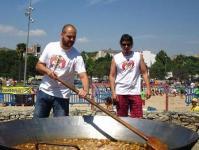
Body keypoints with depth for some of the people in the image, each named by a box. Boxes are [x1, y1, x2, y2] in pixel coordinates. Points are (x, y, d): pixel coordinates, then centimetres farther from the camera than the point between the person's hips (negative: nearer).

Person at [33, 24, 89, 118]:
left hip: (62, 96, -2)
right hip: (44, 91, 3)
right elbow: (38, 66, 4)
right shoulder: (50, 47, -1)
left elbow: (83, 75, -19)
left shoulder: (76, 56, -11)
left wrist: (85, 90, -39)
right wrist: (48, 71, -18)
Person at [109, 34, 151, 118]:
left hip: (135, 92, 0)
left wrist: (148, 88, -6)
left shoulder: (138, 56, 6)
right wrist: (113, 92, -7)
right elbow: (112, 76, 3)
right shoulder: (116, 58, 4)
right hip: (120, 93, 0)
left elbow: (144, 73, 4)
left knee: (138, 118, -3)